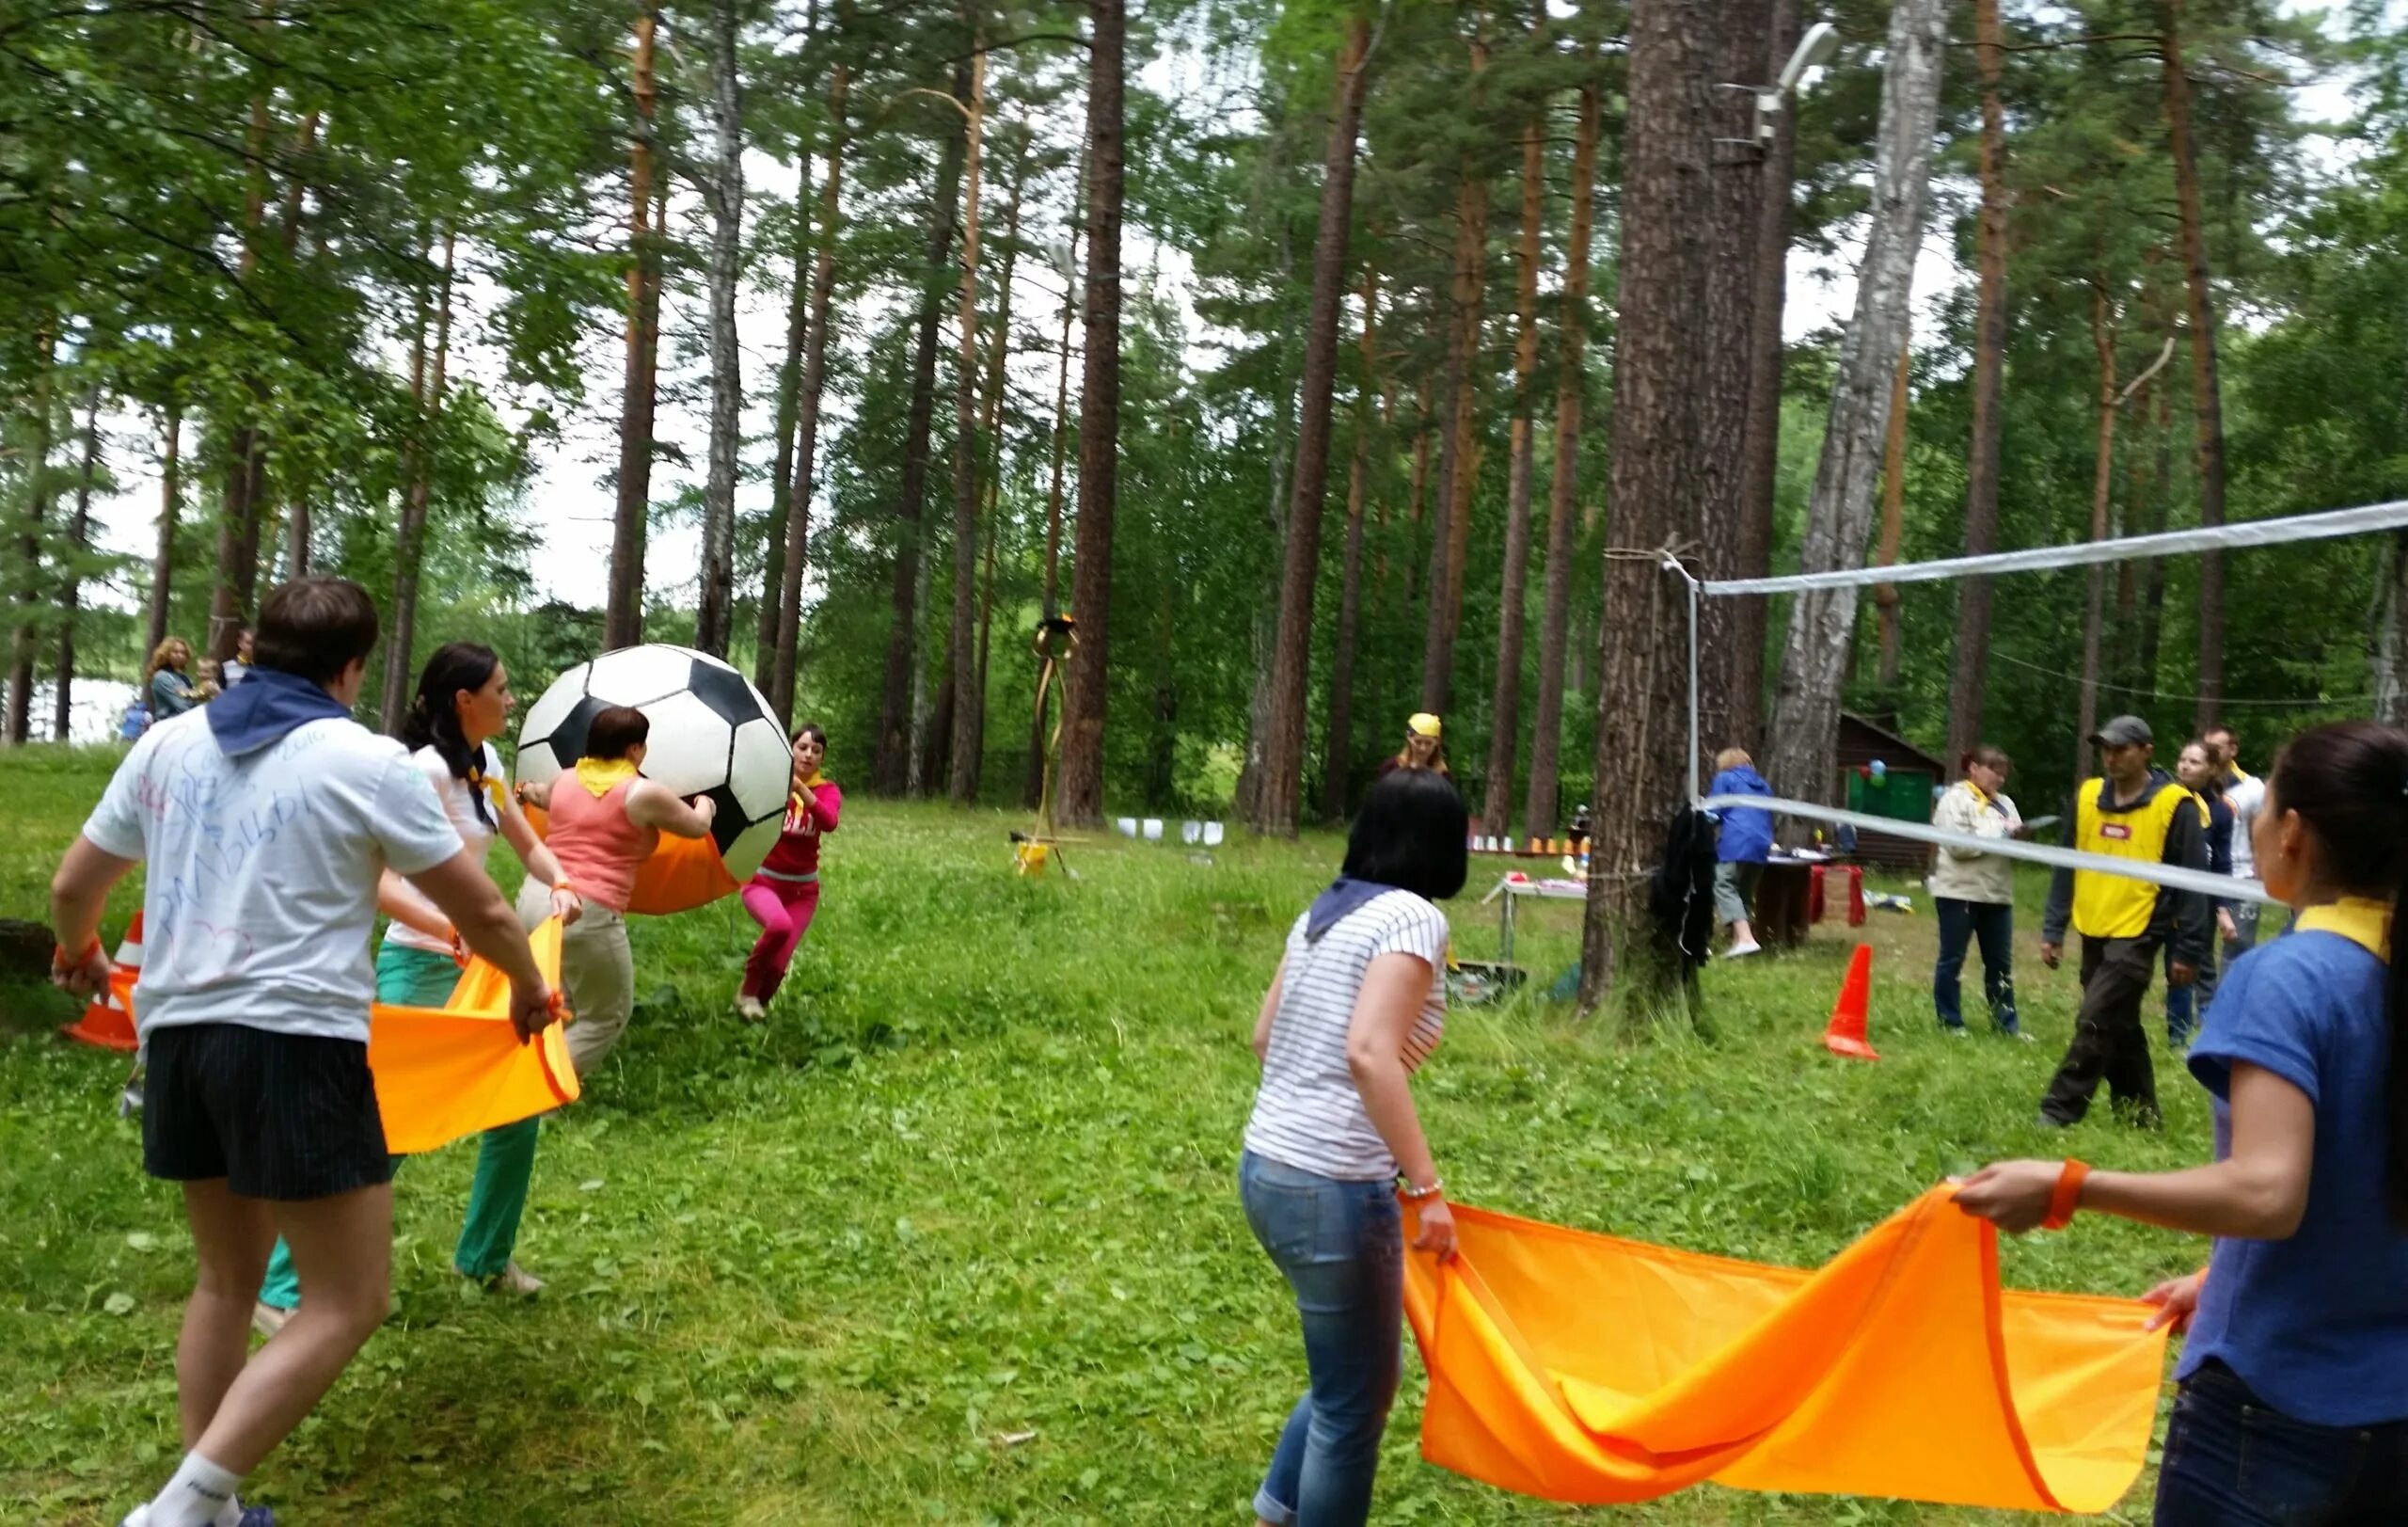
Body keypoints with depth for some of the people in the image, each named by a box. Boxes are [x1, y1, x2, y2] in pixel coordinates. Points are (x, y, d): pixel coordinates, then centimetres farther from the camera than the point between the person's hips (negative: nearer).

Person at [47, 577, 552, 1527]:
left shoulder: (167, 744, 10)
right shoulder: (367, 762, -5)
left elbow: (72, 888, 19)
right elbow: (482, 913, -2)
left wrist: (78, 954, 42)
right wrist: (530, 988, 18)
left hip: (179, 1035, 7)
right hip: (295, 1044, -7)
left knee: (227, 1279, 22)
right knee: (347, 1303, 1)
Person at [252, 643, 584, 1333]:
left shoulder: (487, 762, 7)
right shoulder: (428, 770, -19)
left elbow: (528, 845, 15)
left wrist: (559, 884, -6)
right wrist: (449, 930, -40)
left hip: (473, 965, 9)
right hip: (419, 967, -9)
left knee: (518, 1107, 15)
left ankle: (485, 1256, 32)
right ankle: (283, 1288, 3)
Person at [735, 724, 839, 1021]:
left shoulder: (827, 790, -5)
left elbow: (829, 823, -26)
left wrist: (801, 789, -39)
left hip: (802, 888, 2)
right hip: (762, 880, -2)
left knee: (778, 965, -7)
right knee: (779, 924, -34)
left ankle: (758, 1002, 29)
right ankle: (748, 988, -7)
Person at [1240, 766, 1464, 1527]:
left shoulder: (1322, 910, 12)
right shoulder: (1412, 917, -11)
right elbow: (1368, 1053, -24)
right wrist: (1427, 1187, -21)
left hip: (1265, 1171, 8)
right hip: (1333, 1190, -8)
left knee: (1346, 1374, 25)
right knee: (1356, 1401, 9)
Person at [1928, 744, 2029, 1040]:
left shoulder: (2004, 803, 16)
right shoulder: (1955, 799, -6)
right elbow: (1958, 844, -18)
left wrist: (2019, 839, -8)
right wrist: (2001, 833, -14)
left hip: (1997, 893, 7)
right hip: (1959, 892, -7)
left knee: (2000, 962, 9)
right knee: (1952, 959, 2)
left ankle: (2006, 1023, 16)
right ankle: (1950, 1022, 10)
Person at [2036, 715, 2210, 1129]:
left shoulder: (2175, 806, -9)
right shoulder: (2087, 797, 6)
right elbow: (2066, 867, 11)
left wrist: (2188, 950, -8)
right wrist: (2053, 929, 8)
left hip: (2136, 936, -6)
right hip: (2093, 934, 6)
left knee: (2094, 1024, -11)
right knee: (2119, 1028, 14)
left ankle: (2059, 1111, -7)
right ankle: (2140, 1112, 26)